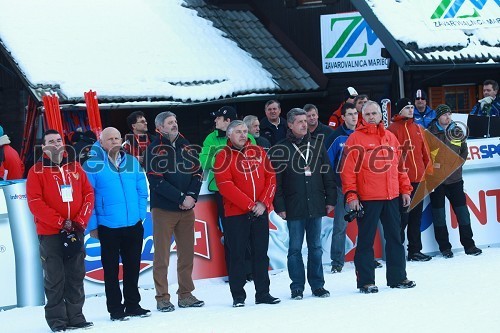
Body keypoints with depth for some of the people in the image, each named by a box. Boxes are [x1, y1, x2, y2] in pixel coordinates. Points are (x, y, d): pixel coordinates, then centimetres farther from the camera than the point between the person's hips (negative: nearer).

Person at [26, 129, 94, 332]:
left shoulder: (75, 168, 11)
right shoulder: (37, 171, -2)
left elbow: (88, 194, 9)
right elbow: (35, 202, -9)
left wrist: (81, 221, -5)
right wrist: (60, 222, -15)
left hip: (75, 232, 4)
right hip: (50, 233, -4)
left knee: (76, 276, 6)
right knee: (55, 277, -2)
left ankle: (75, 316, 13)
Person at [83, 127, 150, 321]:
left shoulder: (132, 162, 6)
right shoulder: (92, 165, -7)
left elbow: (142, 191, 11)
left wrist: (141, 214, 2)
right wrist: (92, 225, -8)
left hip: (134, 225, 4)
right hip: (108, 227, -4)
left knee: (133, 268, 12)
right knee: (111, 269, 6)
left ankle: (133, 305, 23)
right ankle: (116, 309, 13)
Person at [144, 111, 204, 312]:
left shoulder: (186, 146, 13)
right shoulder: (154, 150, -4)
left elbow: (197, 172, 9)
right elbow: (156, 180, -12)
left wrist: (192, 195, -8)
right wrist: (181, 197, -15)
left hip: (187, 208, 5)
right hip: (163, 209, -5)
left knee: (187, 253, 7)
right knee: (161, 255, -3)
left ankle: (186, 295, 15)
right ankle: (162, 298, 1)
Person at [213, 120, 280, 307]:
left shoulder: (258, 152, 10)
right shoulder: (224, 156, -3)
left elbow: (270, 177, 8)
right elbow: (225, 186, -12)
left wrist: (264, 202, -7)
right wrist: (250, 205, -15)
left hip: (260, 212, 4)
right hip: (236, 214, -4)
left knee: (261, 254, 8)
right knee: (237, 255, -1)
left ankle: (263, 293, 14)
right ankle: (238, 296, 4)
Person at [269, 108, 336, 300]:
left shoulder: (317, 146, 10)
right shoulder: (280, 150, 0)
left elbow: (327, 175, 11)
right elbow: (276, 181, -3)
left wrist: (330, 199, 6)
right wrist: (279, 206, -8)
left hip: (315, 206, 3)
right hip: (294, 208, -3)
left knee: (316, 247, 7)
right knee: (295, 248, 1)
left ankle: (317, 285, 14)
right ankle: (297, 287, 7)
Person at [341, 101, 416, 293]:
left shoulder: (390, 137, 12)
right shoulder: (355, 139, -4)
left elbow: (399, 165, 17)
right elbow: (348, 169, -8)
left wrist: (405, 189, 14)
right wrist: (351, 195, -14)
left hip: (392, 197, 5)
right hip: (367, 199, -5)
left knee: (395, 238, 11)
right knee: (366, 240, 0)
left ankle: (398, 277, 20)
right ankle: (365, 281, 5)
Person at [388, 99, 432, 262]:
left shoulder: (418, 129, 16)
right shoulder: (393, 129, -3)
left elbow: (425, 152, 18)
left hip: (418, 179, 6)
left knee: (416, 216, 11)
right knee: (403, 216, -8)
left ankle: (415, 250, 18)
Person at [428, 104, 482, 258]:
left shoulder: (457, 132, 7)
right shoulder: (430, 133, -4)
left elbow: (464, 151, 16)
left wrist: (458, 163, 4)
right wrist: (431, 165, -12)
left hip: (454, 178, 3)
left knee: (462, 211, 3)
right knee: (439, 214, 2)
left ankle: (468, 244, 9)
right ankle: (444, 247, 9)